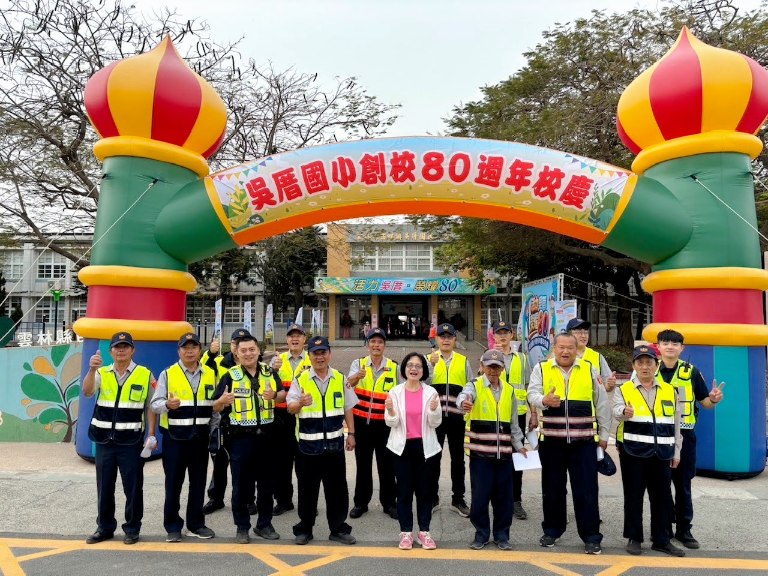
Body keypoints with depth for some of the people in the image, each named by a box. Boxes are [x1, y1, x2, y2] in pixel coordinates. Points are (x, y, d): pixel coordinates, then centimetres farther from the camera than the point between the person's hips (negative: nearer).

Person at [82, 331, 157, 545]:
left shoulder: (145, 375, 0)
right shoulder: (102, 373, 5)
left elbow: (151, 407, 2)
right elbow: (87, 392, -14)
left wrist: (151, 435, -4)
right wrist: (92, 369, -31)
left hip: (131, 441, -2)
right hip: (104, 439, 3)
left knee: (133, 487, 4)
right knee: (104, 487, 13)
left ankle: (132, 529, 18)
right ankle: (105, 528, 28)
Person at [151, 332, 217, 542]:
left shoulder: (210, 374, 7)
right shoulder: (167, 374, -2)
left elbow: (215, 404, 12)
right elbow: (155, 404, -7)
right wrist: (167, 404, -29)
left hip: (201, 436, 3)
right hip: (175, 436, -3)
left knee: (198, 481, 10)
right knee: (173, 482, 4)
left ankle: (196, 524, 23)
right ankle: (172, 526, 18)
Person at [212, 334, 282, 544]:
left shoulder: (269, 372, 4)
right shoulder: (230, 375, -4)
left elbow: (284, 394, 9)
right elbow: (215, 407, -4)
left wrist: (275, 395, -13)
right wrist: (223, 400, -27)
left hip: (266, 436, 3)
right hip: (240, 438, -3)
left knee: (267, 482, 11)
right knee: (241, 484, 6)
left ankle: (264, 524, 26)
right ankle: (242, 527, 20)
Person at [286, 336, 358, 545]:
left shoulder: (340, 379, 6)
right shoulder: (301, 380, -1)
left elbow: (348, 408, 11)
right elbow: (290, 408, -6)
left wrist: (351, 434, 7)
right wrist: (300, 403, -29)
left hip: (334, 442, 2)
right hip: (308, 443, -2)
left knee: (337, 488, 8)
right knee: (307, 489, 8)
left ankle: (338, 528, 22)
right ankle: (304, 529, 23)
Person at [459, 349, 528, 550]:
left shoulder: (509, 390, 11)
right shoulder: (475, 386, -3)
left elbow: (513, 422, 18)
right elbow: (464, 396, -29)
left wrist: (519, 445, 12)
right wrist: (464, 403, -51)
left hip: (504, 452, 4)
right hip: (480, 452, -3)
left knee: (504, 496, 8)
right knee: (480, 495, 2)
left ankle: (502, 534, 24)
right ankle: (481, 533, 19)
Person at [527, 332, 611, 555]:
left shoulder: (589, 370, 6)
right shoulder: (541, 369, 3)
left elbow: (601, 403, 11)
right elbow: (532, 394, -9)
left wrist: (603, 434, 11)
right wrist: (544, 401, -32)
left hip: (583, 440, 0)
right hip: (551, 440, 0)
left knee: (586, 489, 2)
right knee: (553, 487, 11)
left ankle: (591, 536, 12)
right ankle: (552, 530, 26)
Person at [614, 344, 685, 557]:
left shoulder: (669, 391, 10)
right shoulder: (624, 390, 0)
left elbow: (676, 424, 14)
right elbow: (616, 411, -19)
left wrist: (676, 452, 12)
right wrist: (624, 412, -42)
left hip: (661, 453, 3)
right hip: (633, 452, -3)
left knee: (663, 497, 9)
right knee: (633, 496, 4)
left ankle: (661, 540, 23)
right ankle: (634, 538, 16)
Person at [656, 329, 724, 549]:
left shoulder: (691, 372, 1)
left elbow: (705, 402, 5)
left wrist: (714, 399, -17)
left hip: (684, 435, 0)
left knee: (683, 484, 8)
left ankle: (684, 529, 20)